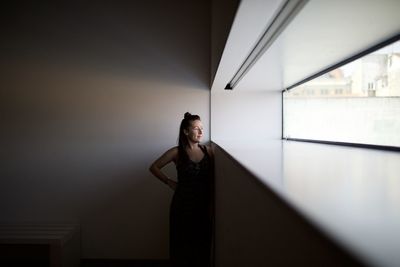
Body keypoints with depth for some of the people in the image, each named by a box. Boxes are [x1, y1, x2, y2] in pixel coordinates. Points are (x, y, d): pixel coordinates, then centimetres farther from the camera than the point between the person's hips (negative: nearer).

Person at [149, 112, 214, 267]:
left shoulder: (207, 151, -1)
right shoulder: (176, 152, -7)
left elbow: (212, 180, 2)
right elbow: (154, 167, 4)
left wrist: (212, 204, -1)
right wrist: (170, 182, -1)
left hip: (203, 204, 2)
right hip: (183, 204, -2)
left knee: (203, 241, 10)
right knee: (182, 241, 10)